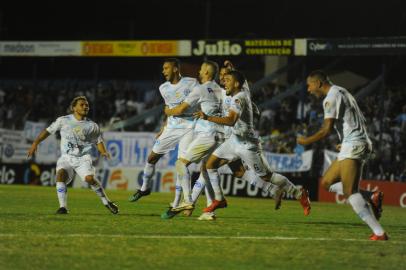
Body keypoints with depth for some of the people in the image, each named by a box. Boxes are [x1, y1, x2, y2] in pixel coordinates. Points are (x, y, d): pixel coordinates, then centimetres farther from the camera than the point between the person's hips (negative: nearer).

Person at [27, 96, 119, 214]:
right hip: (66, 158, 1)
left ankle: (107, 202, -7)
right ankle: (63, 207, -28)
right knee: (60, 174, -29)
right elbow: (48, 130, 10)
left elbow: (99, 141, 14)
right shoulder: (63, 121, 4)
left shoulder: (92, 126, 6)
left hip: (83, 159, 0)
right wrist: (35, 143, 3)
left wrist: (104, 152, -5)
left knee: (89, 178, -26)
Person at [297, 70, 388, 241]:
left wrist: (306, 141, 0)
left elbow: (326, 130, -14)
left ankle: (379, 233, -25)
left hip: (352, 145, -10)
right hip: (361, 142, 10)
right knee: (326, 182, 14)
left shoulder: (330, 98, -8)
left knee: (349, 192, -17)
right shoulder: (343, 93, 22)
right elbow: (363, 123, 24)